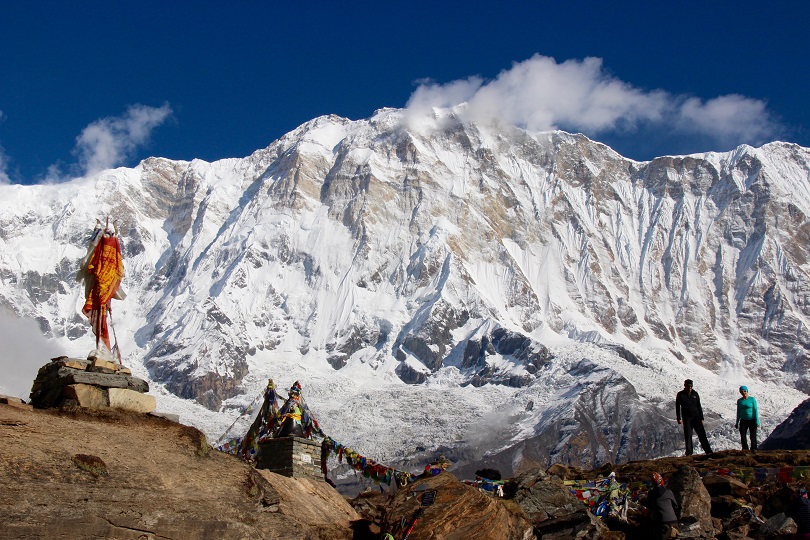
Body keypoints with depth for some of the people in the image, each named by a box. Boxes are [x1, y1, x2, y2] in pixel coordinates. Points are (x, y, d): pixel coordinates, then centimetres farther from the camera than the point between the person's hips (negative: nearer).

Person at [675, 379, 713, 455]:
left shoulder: (695, 394, 9)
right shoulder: (680, 395, 1)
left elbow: (699, 406, 12)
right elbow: (677, 407, 1)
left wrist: (701, 418, 7)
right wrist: (679, 418, -7)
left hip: (696, 417, 2)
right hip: (687, 418, -2)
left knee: (702, 435, -2)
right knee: (688, 435, -4)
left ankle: (708, 451, 1)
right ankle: (689, 453, 0)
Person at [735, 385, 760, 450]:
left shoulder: (752, 399, -6)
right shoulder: (739, 401, 5)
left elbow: (755, 410, -9)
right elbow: (738, 412, 11)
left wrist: (757, 421, -14)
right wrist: (737, 422, 10)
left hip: (752, 420, -3)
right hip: (743, 421, 3)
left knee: (753, 437, 0)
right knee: (742, 437, -6)